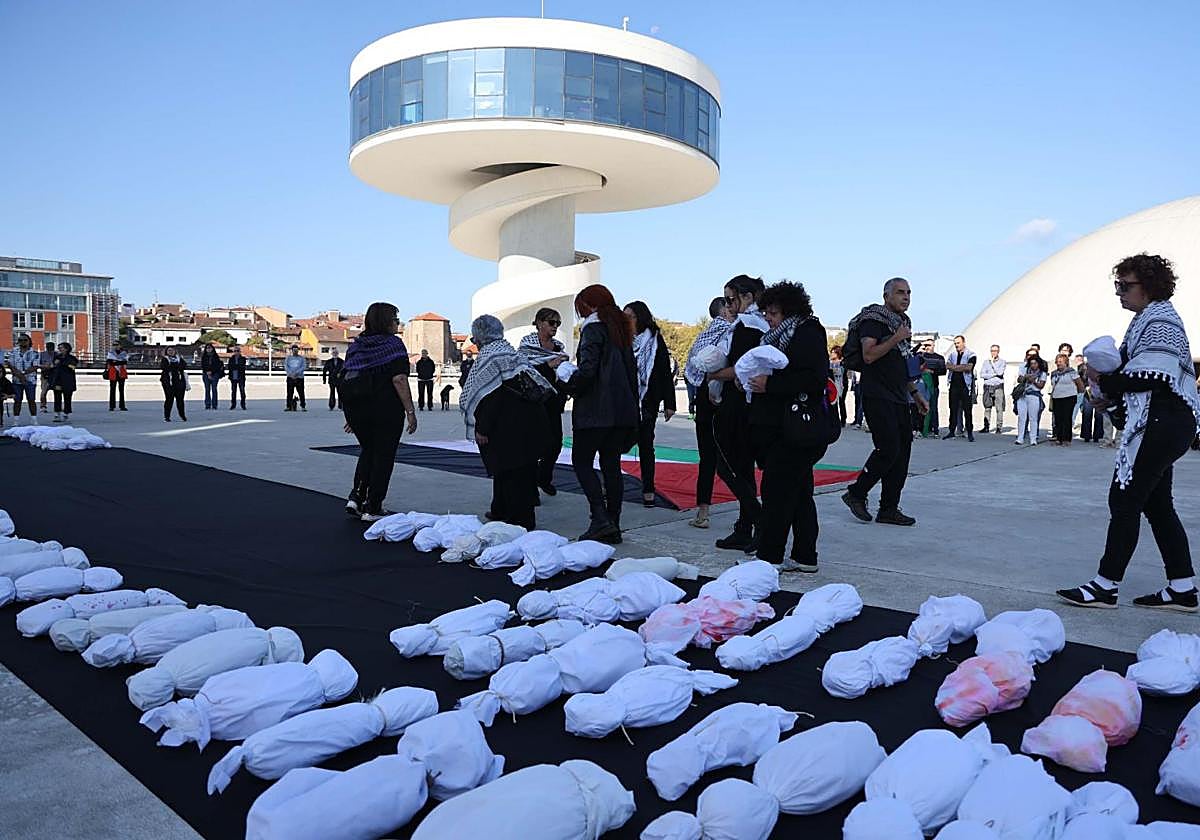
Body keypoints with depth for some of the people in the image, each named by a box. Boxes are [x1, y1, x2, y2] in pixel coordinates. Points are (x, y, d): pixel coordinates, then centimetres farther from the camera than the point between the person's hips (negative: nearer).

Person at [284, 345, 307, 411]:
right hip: (290, 377, 1)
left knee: (301, 392, -6)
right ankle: (289, 406, 4)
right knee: (289, 392, -1)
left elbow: (303, 366, -2)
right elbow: (286, 366, 3)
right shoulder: (288, 358, 12)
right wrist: (291, 373, -13)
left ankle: (303, 407, -4)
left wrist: (297, 373, -16)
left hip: (299, 377, -1)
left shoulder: (302, 358, 8)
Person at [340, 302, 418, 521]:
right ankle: (372, 508, 9)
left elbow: (346, 378, 10)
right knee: (383, 455, 6)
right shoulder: (393, 343, -8)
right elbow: (399, 380, -17)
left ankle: (356, 497, 13)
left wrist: (351, 415, 16)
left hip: (355, 408, 6)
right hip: (386, 408, -6)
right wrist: (410, 411, -14)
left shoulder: (355, 345, 10)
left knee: (367, 451, 23)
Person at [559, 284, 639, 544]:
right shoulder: (621, 329, 17)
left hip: (595, 411, -8)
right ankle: (613, 526, 12)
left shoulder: (593, 329, -7)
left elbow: (587, 370, -19)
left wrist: (567, 383, -1)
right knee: (611, 465, 10)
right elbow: (632, 369, 18)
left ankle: (601, 519, -10)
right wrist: (633, 407, 20)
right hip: (623, 410, 8)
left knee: (581, 462, 1)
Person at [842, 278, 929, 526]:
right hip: (877, 396, -9)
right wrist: (896, 338, -16)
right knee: (889, 449, -14)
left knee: (902, 450, 4)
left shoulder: (903, 322, 21)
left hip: (898, 398, 9)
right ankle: (856, 494, 4)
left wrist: (915, 393, 23)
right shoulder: (874, 319, -6)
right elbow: (868, 355, -19)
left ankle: (889, 509, 9)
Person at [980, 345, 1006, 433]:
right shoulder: (986, 361, 12)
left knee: (999, 408, -5)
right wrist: (994, 375, -6)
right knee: (987, 408, 1)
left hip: (998, 387, -2)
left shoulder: (1002, 362, 7)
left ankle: (999, 427, -1)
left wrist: (992, 362, -5)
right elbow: (982, 374, 2)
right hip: (988, 386, 2)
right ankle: (986, 427, 2)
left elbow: (1000, 372, -11)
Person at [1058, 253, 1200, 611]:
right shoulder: (1148, 319, 17)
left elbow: (1155, 378, -22)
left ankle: (1105, 587, -1)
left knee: (1124, 501, -7)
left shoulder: (1160, 322, -14)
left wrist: (1106, 382, -15)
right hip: (1163, 424, 11)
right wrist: (1113, 396, 9)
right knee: (1157, 504, 13)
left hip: (1160, 425, -11)